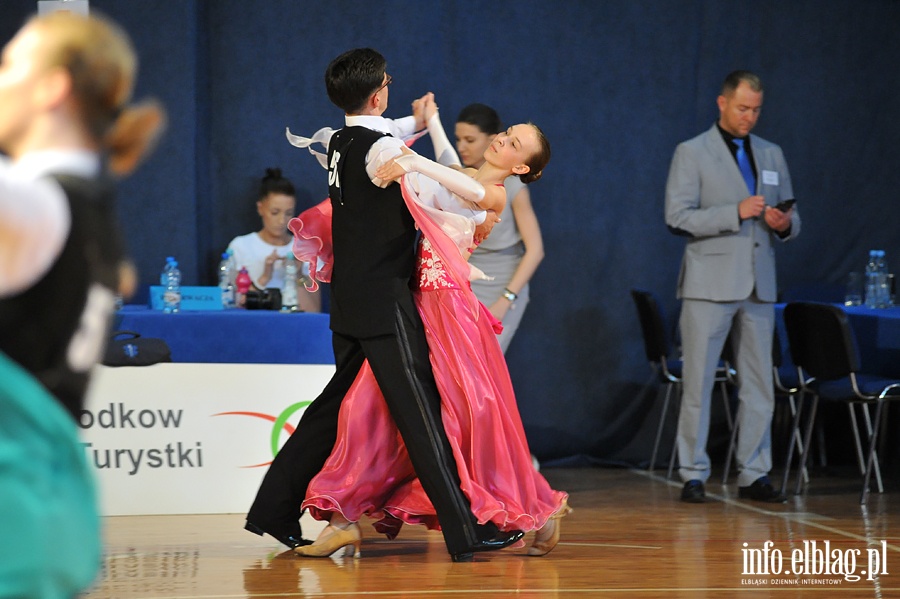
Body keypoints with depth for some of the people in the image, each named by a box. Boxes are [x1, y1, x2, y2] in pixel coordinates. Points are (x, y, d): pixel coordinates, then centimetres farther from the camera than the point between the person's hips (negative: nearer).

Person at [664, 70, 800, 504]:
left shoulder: (772, 155, 16)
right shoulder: (692, 153, 1)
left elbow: (790, 220, 19)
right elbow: (677, 217, -9)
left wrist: (784, 224, -5)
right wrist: (735, 213, -18)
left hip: (758, 286, 5)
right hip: (710, 285, -4)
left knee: (758, 385, 4)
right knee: (698, 383, -2)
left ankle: (754, 475, 10)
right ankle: (693, 475, 3)